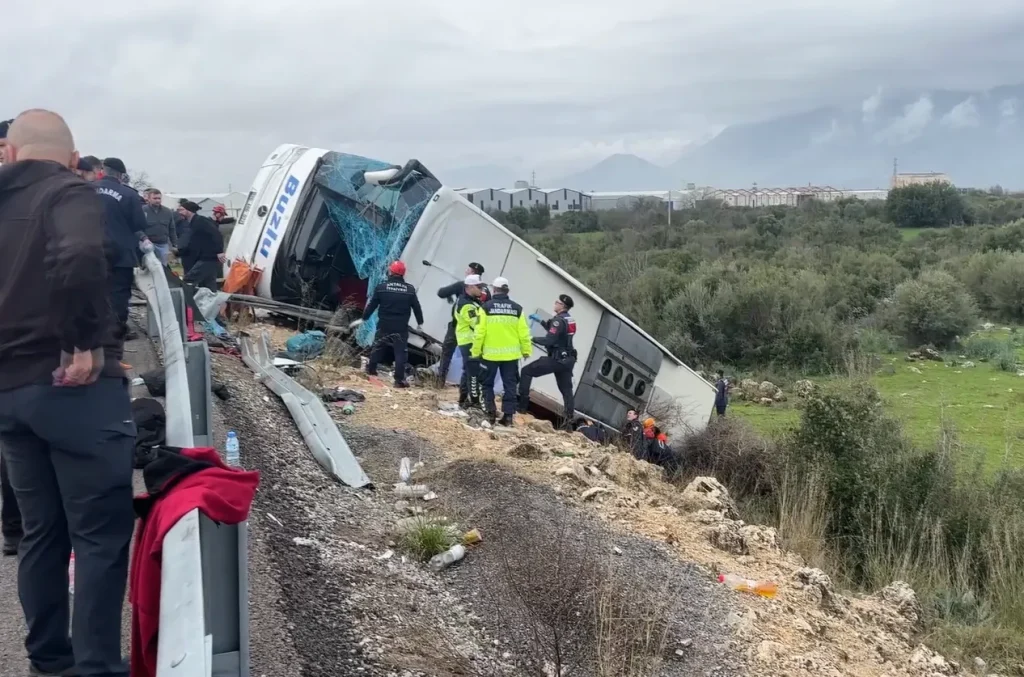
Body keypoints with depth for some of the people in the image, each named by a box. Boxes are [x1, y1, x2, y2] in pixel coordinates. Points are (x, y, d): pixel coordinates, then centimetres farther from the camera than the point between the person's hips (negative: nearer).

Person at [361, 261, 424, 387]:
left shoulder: (382, 287, -4)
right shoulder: (410, 289, -1)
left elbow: (372, 304, 2)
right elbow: (416, 307, 5)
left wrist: (364, 317, 16)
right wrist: (420, 322, 18)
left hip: (384, 325, 1)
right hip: (401, 327, -1)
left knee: (378, 347, 21)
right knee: (401, 352, 1)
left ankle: (371, 369, 35)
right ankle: (399, 380, -4)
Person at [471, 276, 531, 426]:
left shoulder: (486, 307, -7)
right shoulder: (517, 308, 1)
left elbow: (479, 332, -9)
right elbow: (524, 333, 1)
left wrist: (475, 351, -1)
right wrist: (527, 350, 12)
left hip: (490, 353, -2)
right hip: (511, 354, 2)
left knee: (487, 383, 13)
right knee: (510, 385, 9)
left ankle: (490, 412, 7)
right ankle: (508, 415, 7)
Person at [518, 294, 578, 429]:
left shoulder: (559, 320, -15)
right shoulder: (569, 320, 14)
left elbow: (549, 340, -21)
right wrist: (540, 321, 28)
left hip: (557, 359, -9)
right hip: (567, 359, 9)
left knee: (526, 371, 0)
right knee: (566, 390, 10)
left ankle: (522, 405, -4)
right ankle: (568, 422, 4)